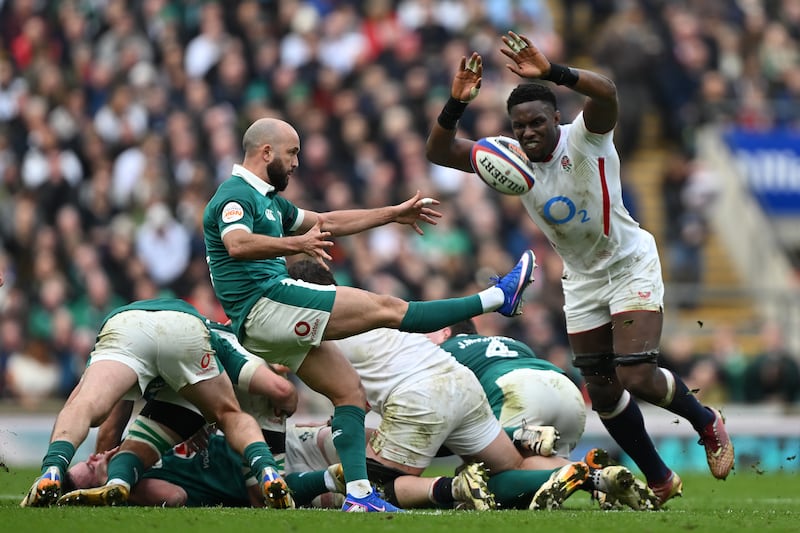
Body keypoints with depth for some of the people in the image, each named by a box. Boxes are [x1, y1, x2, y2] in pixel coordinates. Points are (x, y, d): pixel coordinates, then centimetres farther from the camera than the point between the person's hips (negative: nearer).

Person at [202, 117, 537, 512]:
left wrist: (393, 214, 30)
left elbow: (326, 223, 31)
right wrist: (296, 244, -45)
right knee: (384, 308, -8)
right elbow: (238, 244, -30)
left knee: (349, 390, 6)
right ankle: (497, 298, -6)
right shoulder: (236, 195, -9)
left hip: (261, 328, 11)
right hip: (266, 302, -11)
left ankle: (357, 494, -2)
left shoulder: (266, 198, 23)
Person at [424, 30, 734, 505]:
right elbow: (439, 152, -12)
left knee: (637, 378, -17)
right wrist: (456, 104, -31)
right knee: (602, 393, 8)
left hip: (631, 266, -6)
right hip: (582, 281, 6)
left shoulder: (586, 138, -21)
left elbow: (605, 92, -43)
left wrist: (552, 72, -58)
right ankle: (660, 481, 25)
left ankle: (706, 422, 13)